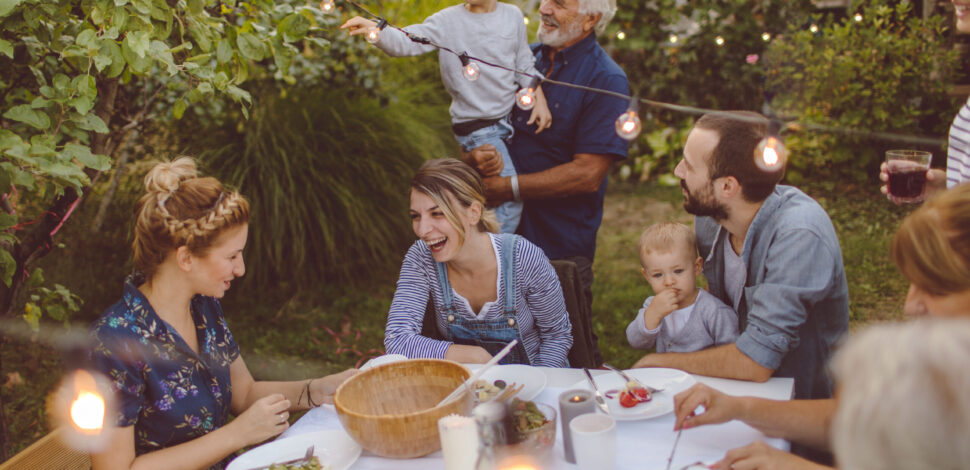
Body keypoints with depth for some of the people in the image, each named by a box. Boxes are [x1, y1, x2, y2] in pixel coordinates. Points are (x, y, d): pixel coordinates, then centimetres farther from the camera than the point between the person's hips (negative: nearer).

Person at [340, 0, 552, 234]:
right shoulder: (449, 20, -10)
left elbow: (524, 63, 11)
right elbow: (405, 42, -21)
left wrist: (539, 99, 0)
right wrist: (376, 30, -40)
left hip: (510, 116, 5)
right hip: (478, 127, -5)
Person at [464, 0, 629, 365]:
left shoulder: (606, 81, -11)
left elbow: (587, 175, -18)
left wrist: (508, 187, -16)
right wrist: (475, 157, -9)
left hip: (561, 246, -5)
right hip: (503, 236, 6)